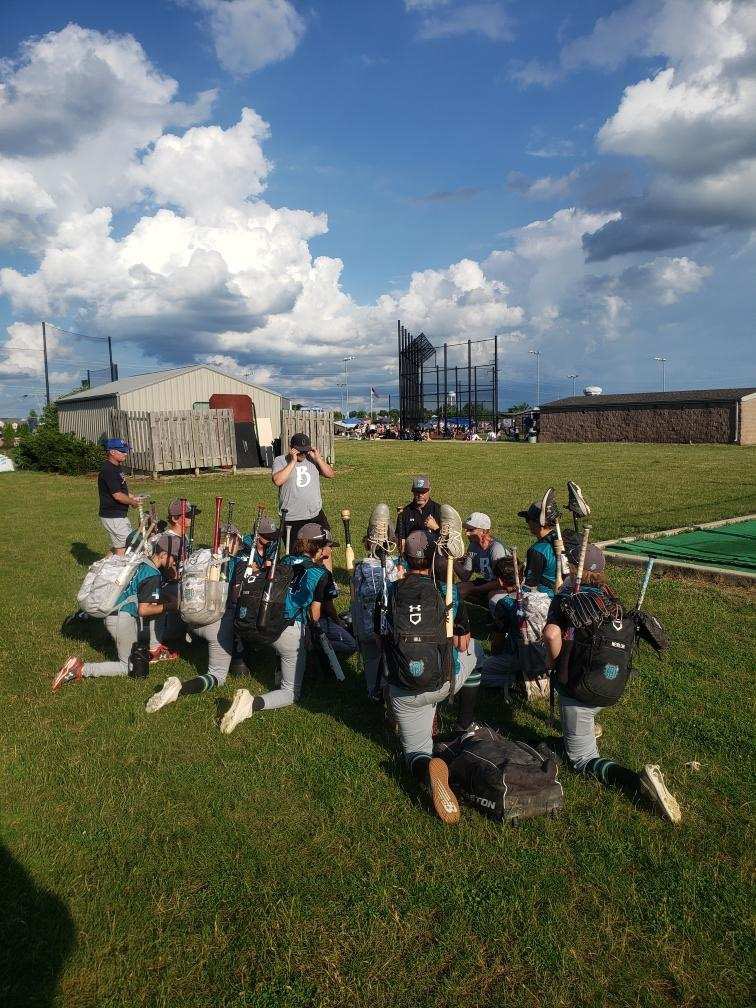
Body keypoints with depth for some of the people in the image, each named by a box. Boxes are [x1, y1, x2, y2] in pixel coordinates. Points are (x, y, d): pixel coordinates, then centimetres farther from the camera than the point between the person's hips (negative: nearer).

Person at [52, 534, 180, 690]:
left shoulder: (143, 563, 7)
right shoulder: (152, 575, -18)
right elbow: (143, 610, -20)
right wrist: (168, 606, -12)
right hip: (122, 619, -10)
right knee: (128, 667, 1)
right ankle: (82, 669, -8)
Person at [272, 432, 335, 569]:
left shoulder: (313, 459, 7)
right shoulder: (280, 461, -2)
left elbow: (330, 474, 0)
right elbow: (277, 481, -20)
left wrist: (318, 458, -10)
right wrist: (292, 462, -18)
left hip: (316, 515, 3)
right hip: (292, 520, -3)